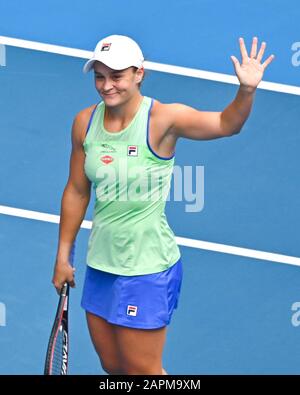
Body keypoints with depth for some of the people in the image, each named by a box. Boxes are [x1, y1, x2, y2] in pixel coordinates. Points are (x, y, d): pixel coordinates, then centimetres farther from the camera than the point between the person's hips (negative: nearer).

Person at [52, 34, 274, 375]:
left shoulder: (163, 118, -14)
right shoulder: (85, 122, 0)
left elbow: (226, 124, -16)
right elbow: (76, 192, 8)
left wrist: (247, 91, -37)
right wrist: (63, 257, 13)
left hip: (147, 268, -5)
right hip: (100, 264, 5)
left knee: (142, 371, 3)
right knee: (112, 366, 16)